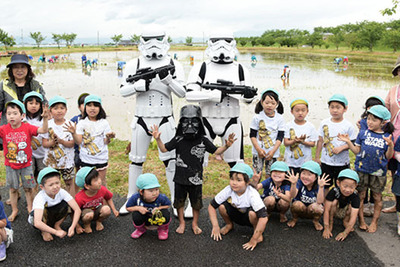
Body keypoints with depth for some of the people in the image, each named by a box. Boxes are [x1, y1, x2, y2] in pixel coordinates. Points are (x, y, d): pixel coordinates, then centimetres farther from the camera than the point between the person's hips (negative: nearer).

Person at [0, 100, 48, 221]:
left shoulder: (27, 127, -12)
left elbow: (43, 130, -23)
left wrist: (45, 118, -40)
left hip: (26, 164, -1)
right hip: (10, 165, 1)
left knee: (28, 188, 12)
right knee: (13, 189, 14)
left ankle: (30, 208, 30)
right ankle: (14, 210, 30)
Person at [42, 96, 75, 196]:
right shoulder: (48, 125, -3)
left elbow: (71, 144, -11)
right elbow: (44, 143, -5)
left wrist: (61, 141, -28)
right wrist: (52, 142, -26)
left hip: (67, 160, -1)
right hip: (51, 160, 1)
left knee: (69, 182, 9)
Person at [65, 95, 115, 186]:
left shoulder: (104, 123, -4)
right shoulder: (82, 123, -4)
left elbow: (106, 142, -4)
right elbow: (79, 142, -9)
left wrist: (108, 137, -25)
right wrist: (73, 133, -26)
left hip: (101, 158, 0)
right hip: (86, 159, 0)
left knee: (101, 182, 11)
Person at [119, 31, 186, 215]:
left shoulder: (173, 65, 1)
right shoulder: (134, 64, 3)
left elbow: (182, 93, -5)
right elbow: (123, 91, 0)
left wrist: (169, 79, -22)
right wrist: (139, 85, -17)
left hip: (165, 119, -1)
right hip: (141, 119, 1)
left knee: (170, 160, 1)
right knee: (136, 160, 10)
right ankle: (131, 199, 26)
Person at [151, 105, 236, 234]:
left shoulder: (203, 140, -6)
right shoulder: (178, 139, -6)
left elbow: (216, 151, 2)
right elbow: (164, 149, 3)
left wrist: (226, 146, -14)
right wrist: (158, 139, -12)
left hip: (196, 179, 0)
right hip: (180, 178, 1)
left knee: (196, 203, 13)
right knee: (179, 202, 14)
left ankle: (195, 224, 34)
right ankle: (181, 223, 34)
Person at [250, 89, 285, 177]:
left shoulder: (279, 118, -1)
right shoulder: (257, 117, -4)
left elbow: (280, 137, -2)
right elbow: (252, 136, -3)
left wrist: (273, 151, -12)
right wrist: (259, 149, -13)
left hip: (273, 153, 1)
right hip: (258, 152, -1)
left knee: (270, 175, 5)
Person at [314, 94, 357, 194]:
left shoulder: (348, 125, -8)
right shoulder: (324, 123, 0)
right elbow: (320, 141, 6)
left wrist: (341, 148, -22)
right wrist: (317, 157, 7)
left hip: (342, 163, -2)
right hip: (325, 162, 2)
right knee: (325, 187, 12)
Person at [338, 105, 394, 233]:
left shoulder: (387, 137, -2)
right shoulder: (363, 134, 0)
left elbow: (388, 157, -1)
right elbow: (357, 151, 4)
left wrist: (391, 145, -17)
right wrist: (348, 142, -8)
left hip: (378, 172, 0)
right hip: (362, 170, 0)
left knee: (377, 197, 11)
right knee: (360, 195, 8)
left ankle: (374, 222, 27)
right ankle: (361, 221, 23)